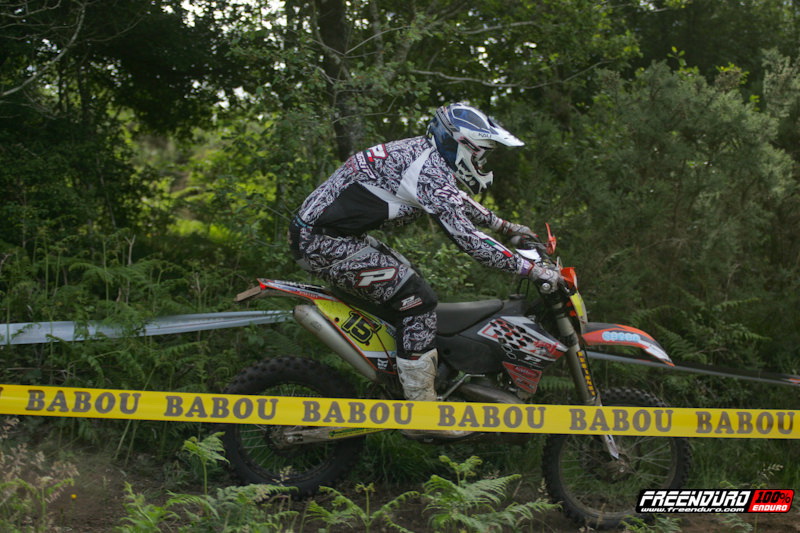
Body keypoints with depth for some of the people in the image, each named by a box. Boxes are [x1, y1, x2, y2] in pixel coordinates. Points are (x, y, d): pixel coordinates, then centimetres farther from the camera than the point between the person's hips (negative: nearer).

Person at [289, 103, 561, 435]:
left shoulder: (425, 153, 12)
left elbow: (459, 202, 30)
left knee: (406, 280, 21)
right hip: (325, 242, -11)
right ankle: (422, 412, -11)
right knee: (416, 298, -15)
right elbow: (467, 238, -24)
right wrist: (531, 270, -21)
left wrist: (505, 226, 34)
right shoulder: (431, 172, -19)